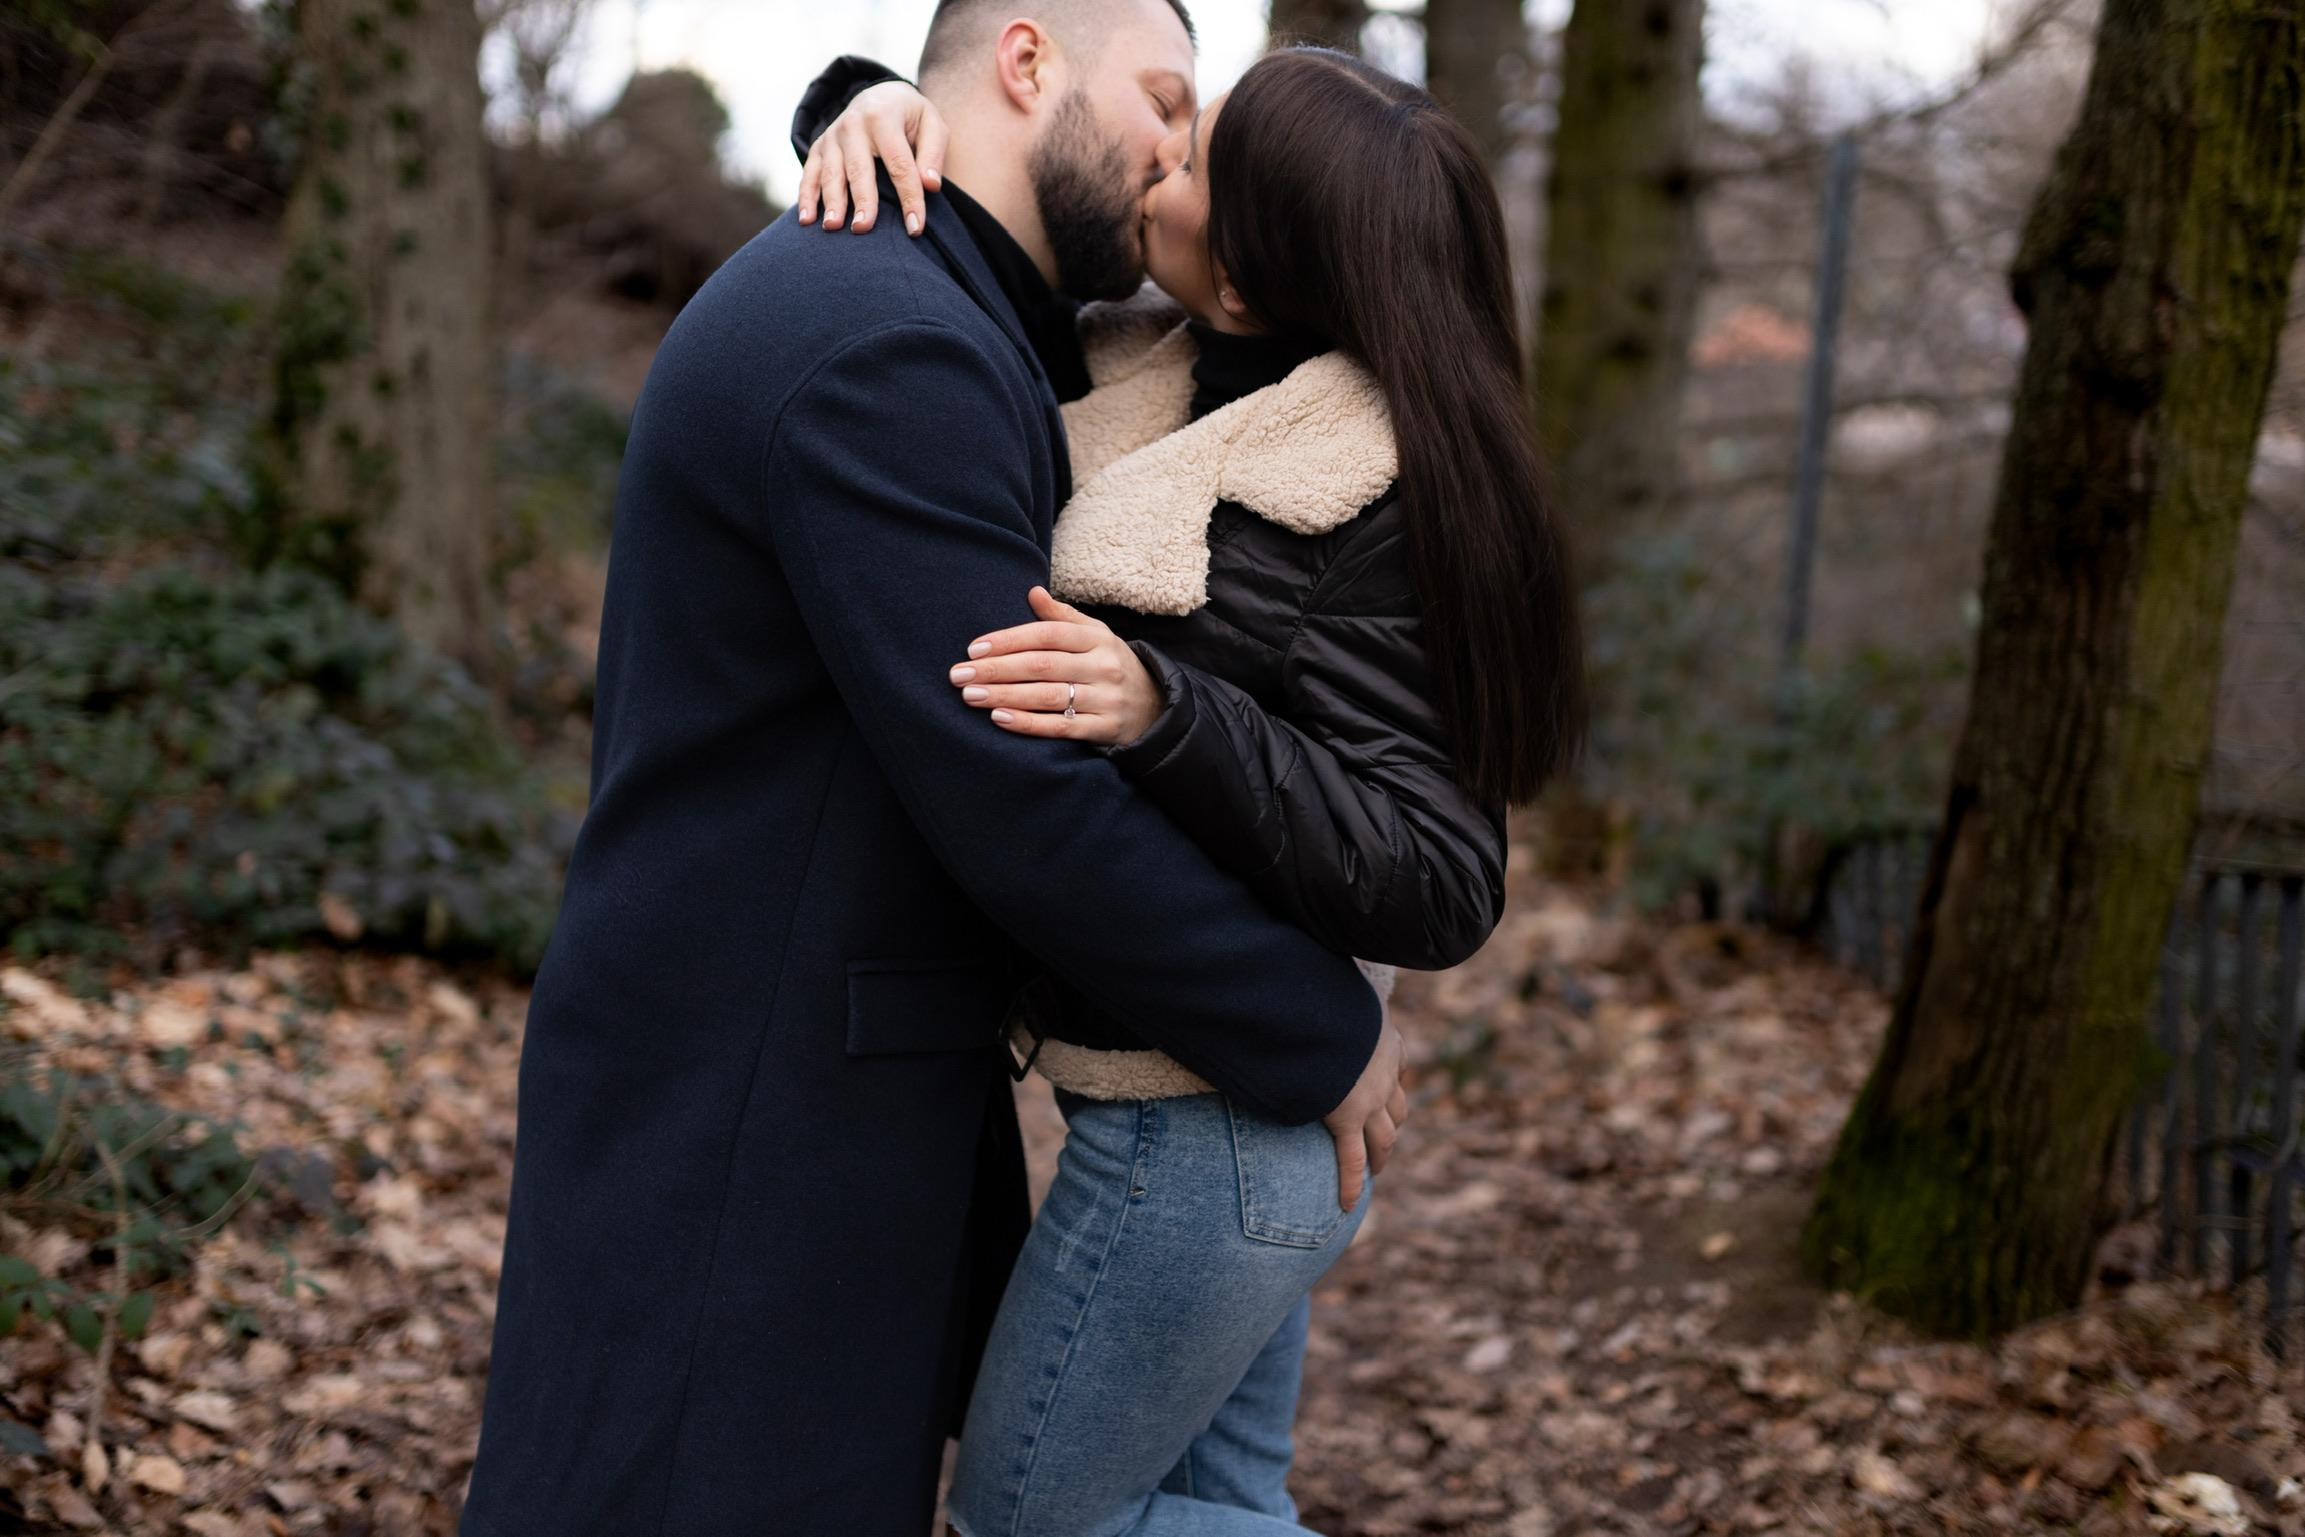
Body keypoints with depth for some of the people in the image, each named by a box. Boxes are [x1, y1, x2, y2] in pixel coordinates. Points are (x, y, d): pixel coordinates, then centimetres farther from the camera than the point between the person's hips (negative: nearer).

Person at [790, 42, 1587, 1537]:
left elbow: (1434, 885, -25)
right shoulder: (1146, 375, 1)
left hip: (1199, 1130, -9)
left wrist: (1162, 714, -37)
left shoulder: (1363, 512, -23)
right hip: (1248, 1101, 9)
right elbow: (972, 233, 12)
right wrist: (870, 104, -10)